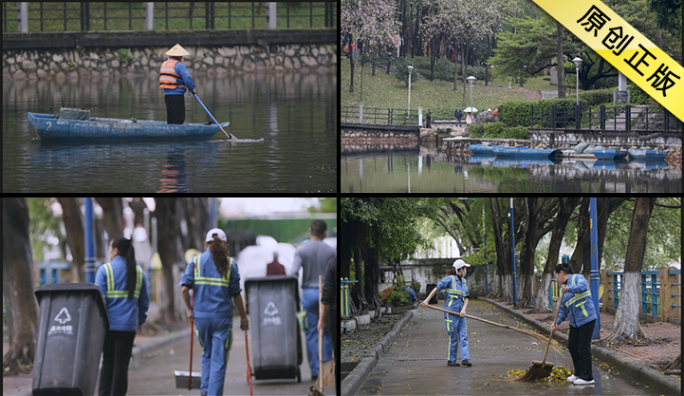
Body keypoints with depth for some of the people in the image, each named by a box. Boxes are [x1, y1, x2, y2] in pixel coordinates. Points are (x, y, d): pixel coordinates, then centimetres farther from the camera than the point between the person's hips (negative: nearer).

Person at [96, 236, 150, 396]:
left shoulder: (105, 269, -5)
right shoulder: (139, 272, 7)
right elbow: (144, 301, 11)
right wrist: (140, 321, 23)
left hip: (109, 323, -2)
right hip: (129, 325, 2)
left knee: (108, 362, 11)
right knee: (121, 364, 2)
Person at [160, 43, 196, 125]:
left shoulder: (164, 64, 15)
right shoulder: (179, 65, -12)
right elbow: (187, 78, -19)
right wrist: (192, 88, -8)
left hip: (167, 95, 8)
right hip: (177, 96, -8)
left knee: (170, 118, 12)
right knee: (179, 118, -6)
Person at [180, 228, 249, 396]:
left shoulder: (196, 261, 2)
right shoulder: (229, 263, -2)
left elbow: (184, 288, -5)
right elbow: (235, 294, 0)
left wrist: (189, 309, 9)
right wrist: (243, 317, 9)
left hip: (201, 315, 2)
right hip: (222, 316, -2)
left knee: (207, 354, 21)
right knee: (219, 360, 2)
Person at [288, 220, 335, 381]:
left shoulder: (301, 250, -3)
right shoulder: (330, 251, 0)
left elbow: (293, 273, -13)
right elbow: (336, 276, -1)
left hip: (308, 293, 0)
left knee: (311, 333, 4)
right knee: (327, 333, 8)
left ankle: (315, 371, 3)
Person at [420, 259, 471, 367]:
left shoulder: (463, 281, 13)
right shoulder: (450, 279, -6)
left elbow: (466, 297, 10)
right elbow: (437, 288, -5)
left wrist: (463, 309, -7)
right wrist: (427, 300, -9)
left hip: (460, 313, 6)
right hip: (451, 312, -6)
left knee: (463, 336, -1)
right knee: (453, 337, -1)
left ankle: (465, 358, -5)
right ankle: (451, 360, 7)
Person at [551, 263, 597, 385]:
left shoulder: (577, 278, -6)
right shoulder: (564, 290, 18)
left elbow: (583, 286, -28)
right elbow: (563, 308, 15)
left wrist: (570, 289, -42)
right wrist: (557, 322, 2)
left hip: (586, 319, -9)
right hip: (575, 322, 9)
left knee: (584, 348, -6)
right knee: (572, 346, 12)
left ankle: (587, 377, 1)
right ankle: (578, 373, 27)